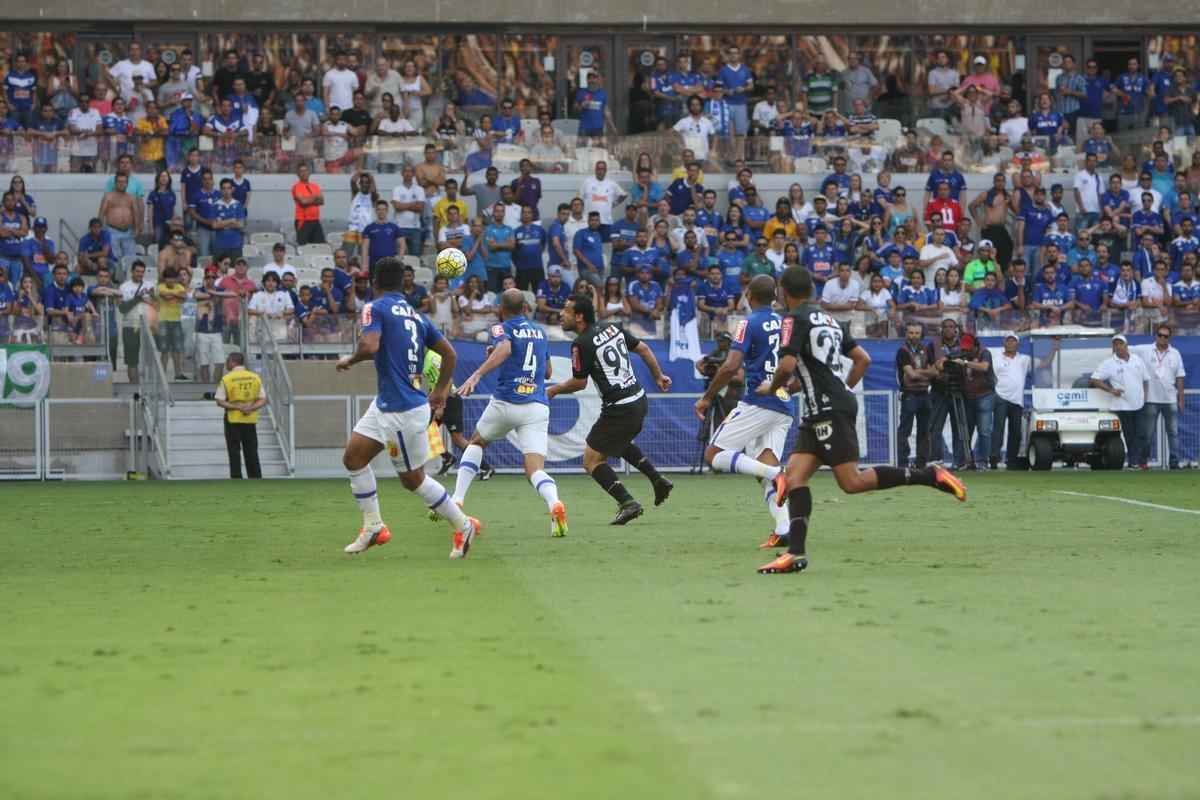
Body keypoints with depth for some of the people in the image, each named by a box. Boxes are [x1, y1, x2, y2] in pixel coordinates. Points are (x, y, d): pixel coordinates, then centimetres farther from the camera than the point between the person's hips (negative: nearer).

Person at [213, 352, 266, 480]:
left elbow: (220, 401, -13)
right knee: (251, 453, 10)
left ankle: (237, 479, 2)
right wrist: (251, 408, -11)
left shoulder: (226, 379, -8)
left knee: (234, 453, 3)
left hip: (233, 420, -3)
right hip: (250, 420, 3)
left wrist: (236, 407, -15)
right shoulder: (255, 378, 4)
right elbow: (263, 400, 1)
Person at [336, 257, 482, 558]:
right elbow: (450, 354, 13)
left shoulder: (376, 308, -10)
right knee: (353, 456, 15)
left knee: (413, 479, 1)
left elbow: (369, 347, -27)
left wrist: (349, 360, -6)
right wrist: (440, 390, 25)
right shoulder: (415, 315, 12)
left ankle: (463, 526, 10)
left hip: (404, 410, -8)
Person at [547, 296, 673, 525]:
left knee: (592, 460, 1)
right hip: (639, 401, 9)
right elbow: (643, 348, 13)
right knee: (620, 443, 35)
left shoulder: (581, 344, -14)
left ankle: (627, 502, -11)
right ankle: (658, 481, 28)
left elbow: (579, 382, -6)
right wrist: (658, 376, 24)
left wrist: (553, 390, 12)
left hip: (619, 410, -9)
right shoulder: (611, 328, 8)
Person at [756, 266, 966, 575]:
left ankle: (930, 476, -12)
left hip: (828, 410, -9)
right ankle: (796, 552, -9)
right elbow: (863, 359, 21)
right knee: (794, 475, 2)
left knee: (852, 482, -12)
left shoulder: (794, 319, -5)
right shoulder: (829, 319, 21)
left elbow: (787, 365, -17)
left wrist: (772, 388, 2)